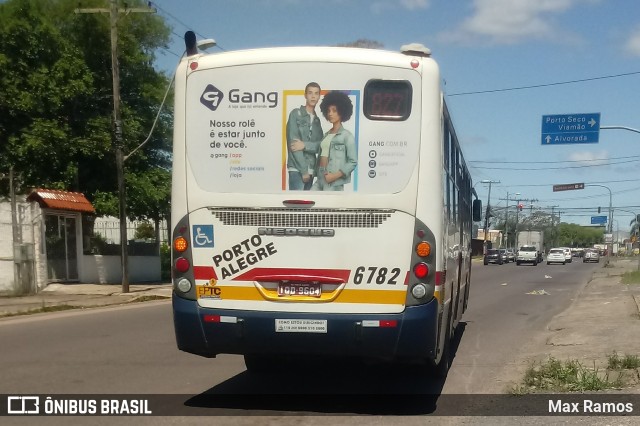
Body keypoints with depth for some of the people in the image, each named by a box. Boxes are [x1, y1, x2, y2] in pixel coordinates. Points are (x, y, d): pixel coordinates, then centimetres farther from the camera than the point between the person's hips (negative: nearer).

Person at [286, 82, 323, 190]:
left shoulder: (317, 120, 18)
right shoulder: (296, 114, 0)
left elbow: (320, 145, 7)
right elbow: (293, 143, -8)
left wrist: (305, 145, -14)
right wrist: (303, 170, -13)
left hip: (310, 170, 6)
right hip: (297, 169, -6)